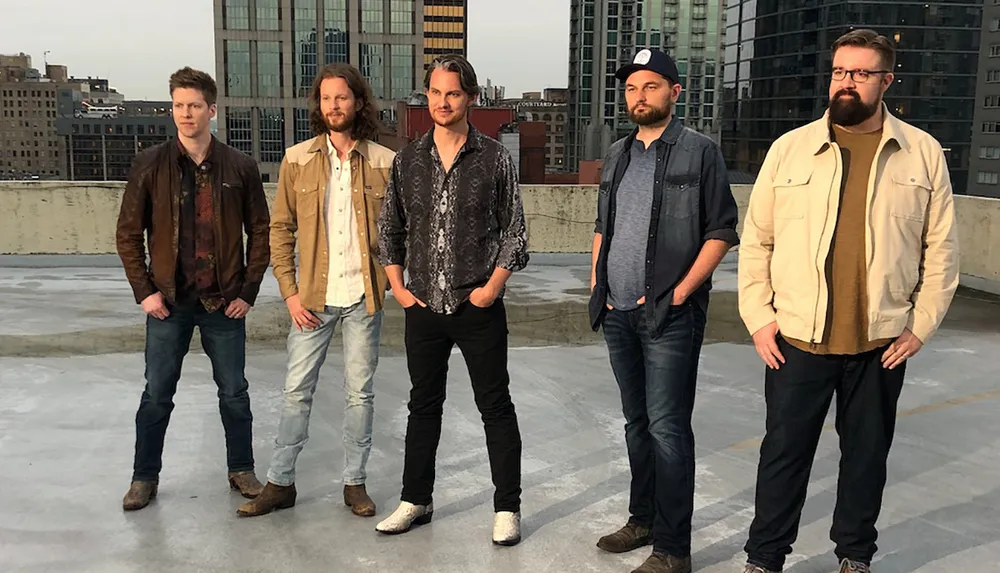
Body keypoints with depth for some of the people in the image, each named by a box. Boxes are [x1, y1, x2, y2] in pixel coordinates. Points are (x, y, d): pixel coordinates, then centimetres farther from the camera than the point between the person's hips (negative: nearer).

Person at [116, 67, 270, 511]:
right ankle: (145, 477, 25)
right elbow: (129, 233, 3)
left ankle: (241, 470, 27)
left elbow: (260, 232, 3)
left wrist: (247, 291, -2)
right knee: (157, 395, 9)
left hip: (225, 303, 0)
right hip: (168, 302, 0)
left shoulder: (240, 167, -2)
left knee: (234, 392, 10)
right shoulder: (150, 165, -2)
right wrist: (144, 291, -4)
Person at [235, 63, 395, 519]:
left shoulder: (384, 162, 0)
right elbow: (280, 229, 3)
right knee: (296, 391, 6)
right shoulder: (297, 159, 2)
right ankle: (280, 482, 20)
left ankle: (354, 482, 22)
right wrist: (290, 292, -3)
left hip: (363, 297, 0)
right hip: (313, 298, 1)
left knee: (360, 392, 9)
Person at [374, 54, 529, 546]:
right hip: (423, 305, 3)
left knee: (495, 407, 3)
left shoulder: (494, 158, -3)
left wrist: (493, 285, -8)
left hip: (479, 307, -3)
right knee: (423, 406, 13)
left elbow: (514, 230, 0)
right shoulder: (407, 160, 5)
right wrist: (398, 286, 4)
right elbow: (389, 228, 12)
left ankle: (507, 508, 15)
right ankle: (416, 501, 27)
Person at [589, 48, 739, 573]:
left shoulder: (700, 152, -4)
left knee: (667, 428, -6)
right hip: (618, 313, 6)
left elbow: (721, 232, -7)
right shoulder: (617, 155, 14)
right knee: (637, 423, 16)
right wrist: (597, 281, 11)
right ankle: (642, 520, 30)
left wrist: (680, 292, -13)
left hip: (669, 317, -6)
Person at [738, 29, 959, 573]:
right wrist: (758, 317, -3)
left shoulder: (923, 153, 2)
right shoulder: (790, 148, 1)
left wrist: (921, 325, -1)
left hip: (881, 344, 1)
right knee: (784, 453, 8)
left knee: (866, 453, 14)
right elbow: (756, 240, 3)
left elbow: (940, 248, 4)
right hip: (797, 340, 0)